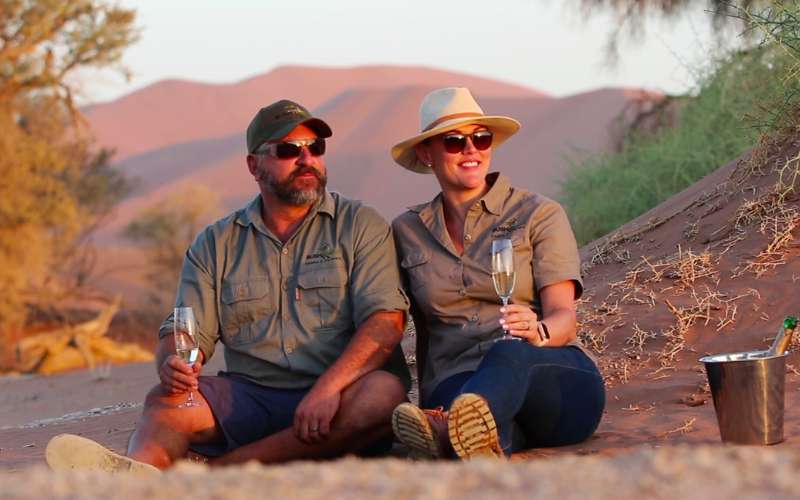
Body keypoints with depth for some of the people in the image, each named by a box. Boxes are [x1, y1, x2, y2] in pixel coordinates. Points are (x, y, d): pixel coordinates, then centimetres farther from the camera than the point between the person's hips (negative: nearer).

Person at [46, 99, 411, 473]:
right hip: (253, 398, 2)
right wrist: (173, 365, -18)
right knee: (167, 399, -23)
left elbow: (386, 322, -6)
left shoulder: (359, 225, 6)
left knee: (384, 394, -34)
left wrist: (328, 388, -23)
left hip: (339, 400, -2)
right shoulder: (216, 244, 14)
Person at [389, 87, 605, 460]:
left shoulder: (539, 215, 9)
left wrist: (536, 331, -25)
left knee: (510, 350, -40)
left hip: (559, 381, -2)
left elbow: (564, 318, -2)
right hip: (455, 383, 2)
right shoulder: (407, 231, 17)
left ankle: (450, 430, -73)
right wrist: (427, 398, 9)